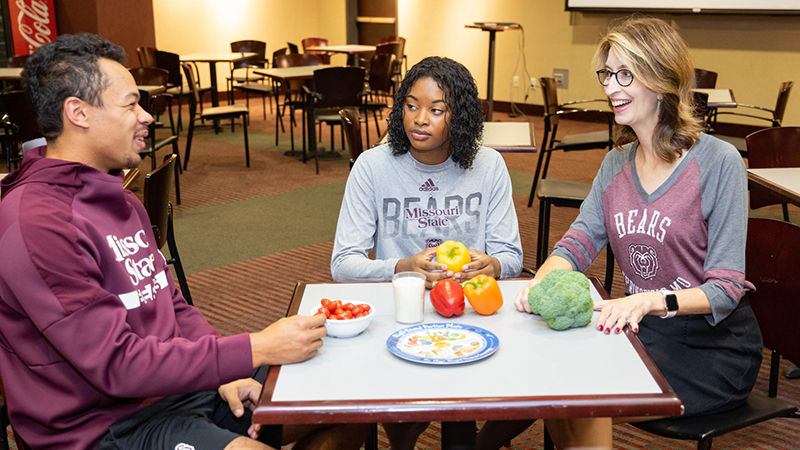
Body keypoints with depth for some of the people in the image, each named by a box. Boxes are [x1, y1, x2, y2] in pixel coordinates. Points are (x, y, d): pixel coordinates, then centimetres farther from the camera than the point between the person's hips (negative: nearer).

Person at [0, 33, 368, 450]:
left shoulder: (117, 200, 13)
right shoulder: (35, 222, -20)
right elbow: (116, 366, -24)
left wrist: (225, 373, -3)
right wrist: (258, 349, -24)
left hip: (178, 385, 9)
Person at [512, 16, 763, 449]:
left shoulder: (718, 162, -15)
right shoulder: (617, 162, 6)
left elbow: (725, 288, -17)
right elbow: (578, 242, 1)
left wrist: (650, 300, -35)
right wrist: (542, 280, -21)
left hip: (715, 344, -5)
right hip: (645, 329, 5)